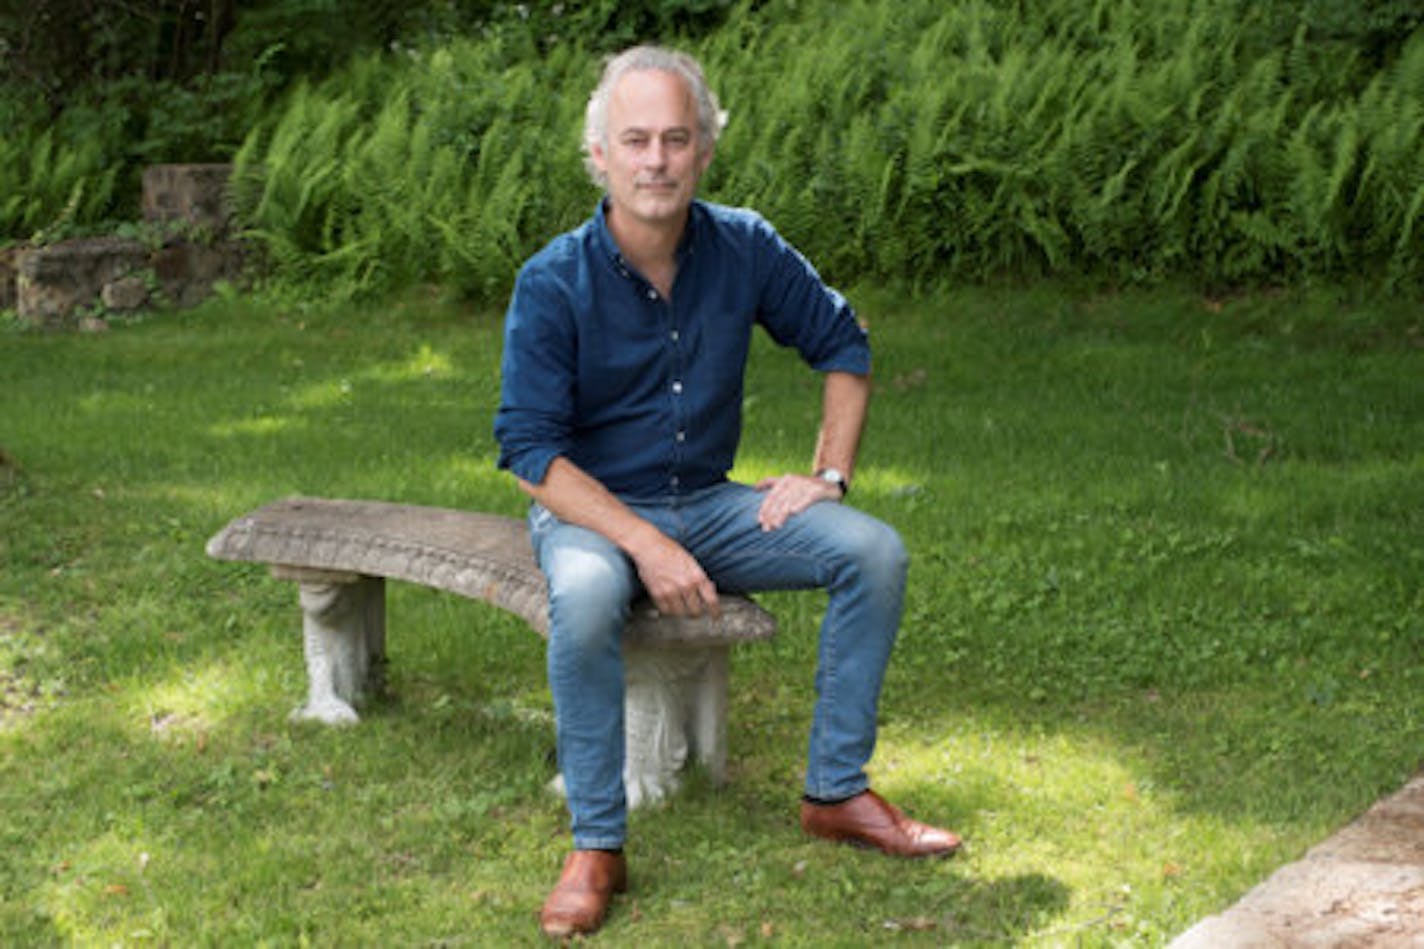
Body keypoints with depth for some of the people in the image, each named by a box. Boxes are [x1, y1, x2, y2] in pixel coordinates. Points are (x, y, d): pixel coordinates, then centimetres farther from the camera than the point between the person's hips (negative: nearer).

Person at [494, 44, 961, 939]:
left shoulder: (746, 249, -5)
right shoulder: (555, 283, -16)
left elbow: (843, 345, 10)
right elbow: (531, 447, -18)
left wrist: (830, 475, -2)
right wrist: (646, 545, -26)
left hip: (710, 504, 4)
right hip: (590, 509, -4)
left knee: (874, 551, -15)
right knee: (586, 595, -38)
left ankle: (837, 792, -3)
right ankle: (597, 847, -23)